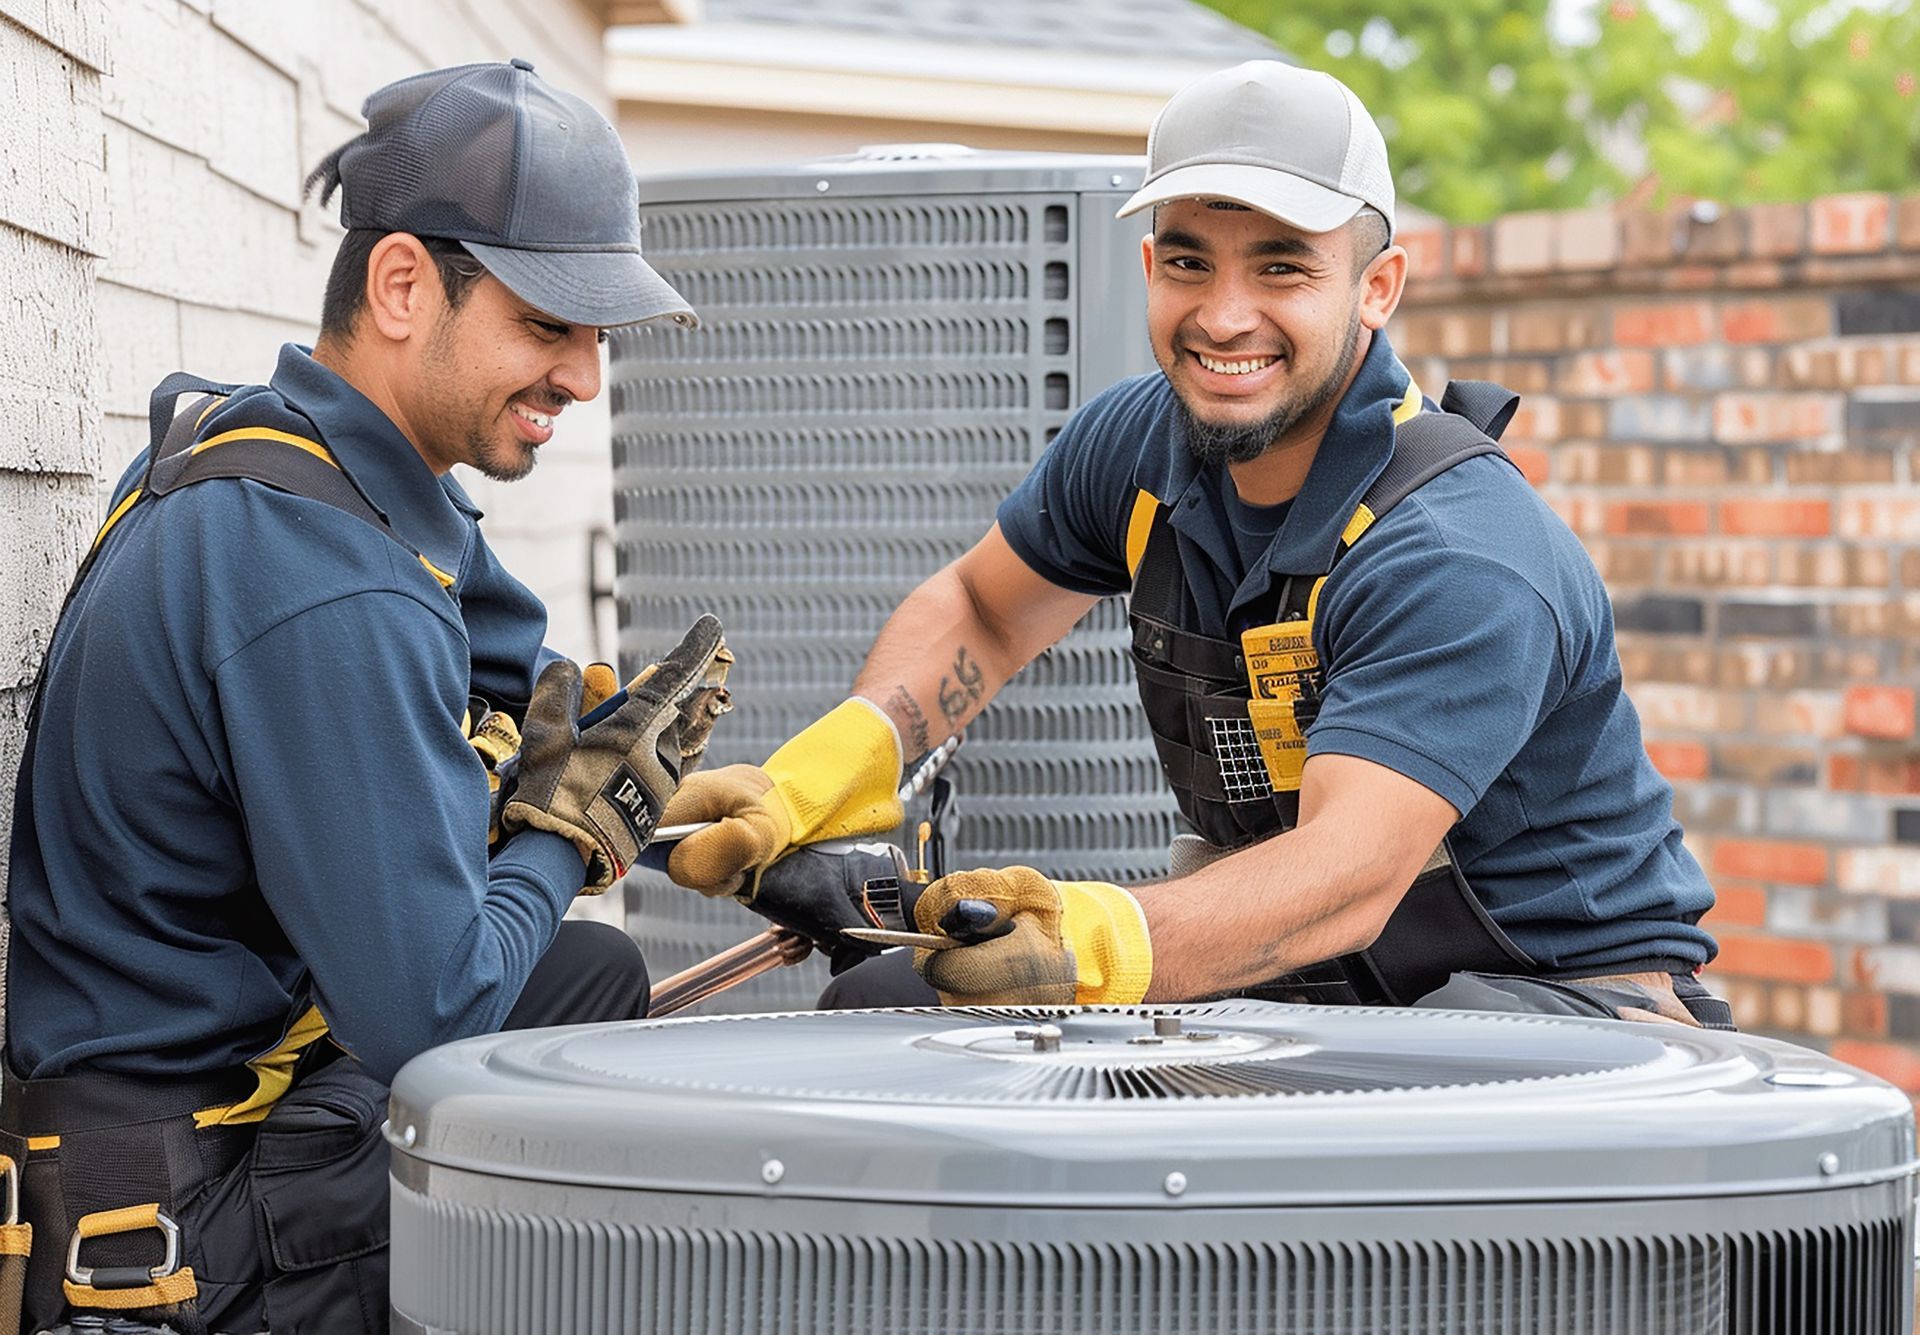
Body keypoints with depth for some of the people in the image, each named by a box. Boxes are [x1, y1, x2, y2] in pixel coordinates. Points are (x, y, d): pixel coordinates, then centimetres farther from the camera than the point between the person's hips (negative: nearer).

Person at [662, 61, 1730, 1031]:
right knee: (881, 1010, -8)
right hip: (1294, 976, 7)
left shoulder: (1467, 557, -28)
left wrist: (1100, 945, -59)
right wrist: (815, 775, -6)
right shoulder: (1143, 442, -4)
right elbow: (981, 610, 15)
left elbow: (1349, 873, -40)